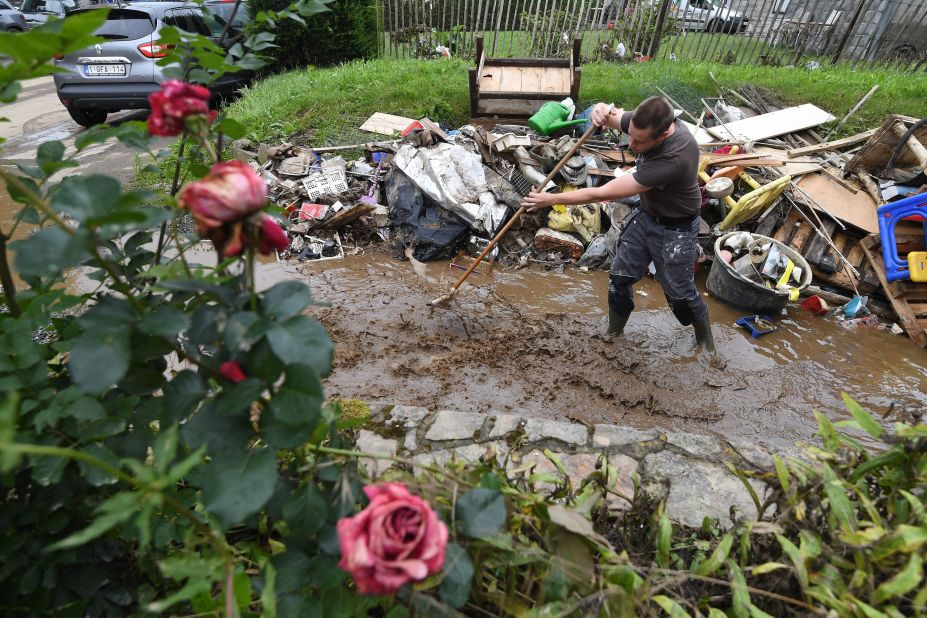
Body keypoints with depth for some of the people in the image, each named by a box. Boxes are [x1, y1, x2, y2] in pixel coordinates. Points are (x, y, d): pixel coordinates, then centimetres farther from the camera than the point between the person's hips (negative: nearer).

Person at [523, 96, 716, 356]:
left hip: (675, 230, -7)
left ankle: (705, 337, 40)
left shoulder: (673, 157, -40)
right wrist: (600, 110, -30)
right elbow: (612, 116, -2)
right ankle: (614, 334, 31)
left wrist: (551, 199, -31)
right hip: (645, 216, 7)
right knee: (619, 277, 10)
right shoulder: (649, 121, -19)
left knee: (679, 291, 10)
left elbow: (603, 194, -38)